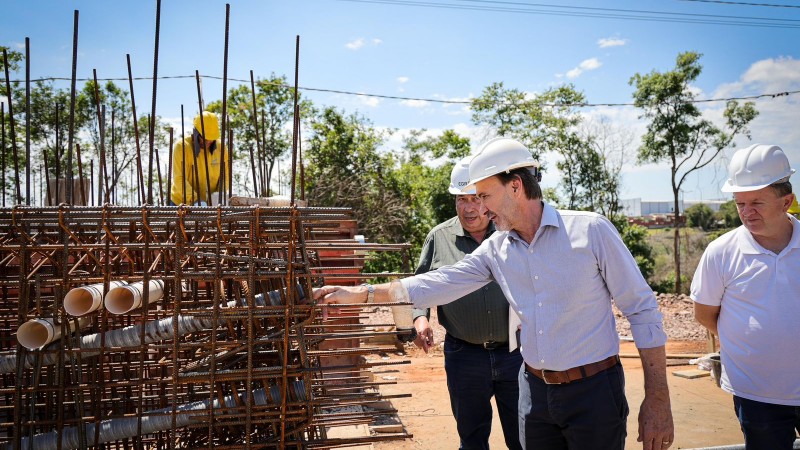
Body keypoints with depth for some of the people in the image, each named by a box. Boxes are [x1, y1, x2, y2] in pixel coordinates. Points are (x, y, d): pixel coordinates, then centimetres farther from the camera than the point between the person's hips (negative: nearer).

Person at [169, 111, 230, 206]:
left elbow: (225, 175, 1)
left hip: (210, 204, 3)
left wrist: (219, 195, -19)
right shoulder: (181, 147, -16)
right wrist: (195, 200, -36)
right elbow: (179, 179, -23)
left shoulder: (221, 148, -5)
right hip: (181, 202, -3)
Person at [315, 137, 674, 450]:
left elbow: (643, 311, -8)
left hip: (593, 390, -4)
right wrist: (357, 293, 0)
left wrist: (657, 402, -10)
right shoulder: (495, 249, 2)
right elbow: (435, 284, 4)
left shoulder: (591, 230, -11)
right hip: (535, 390, 5)